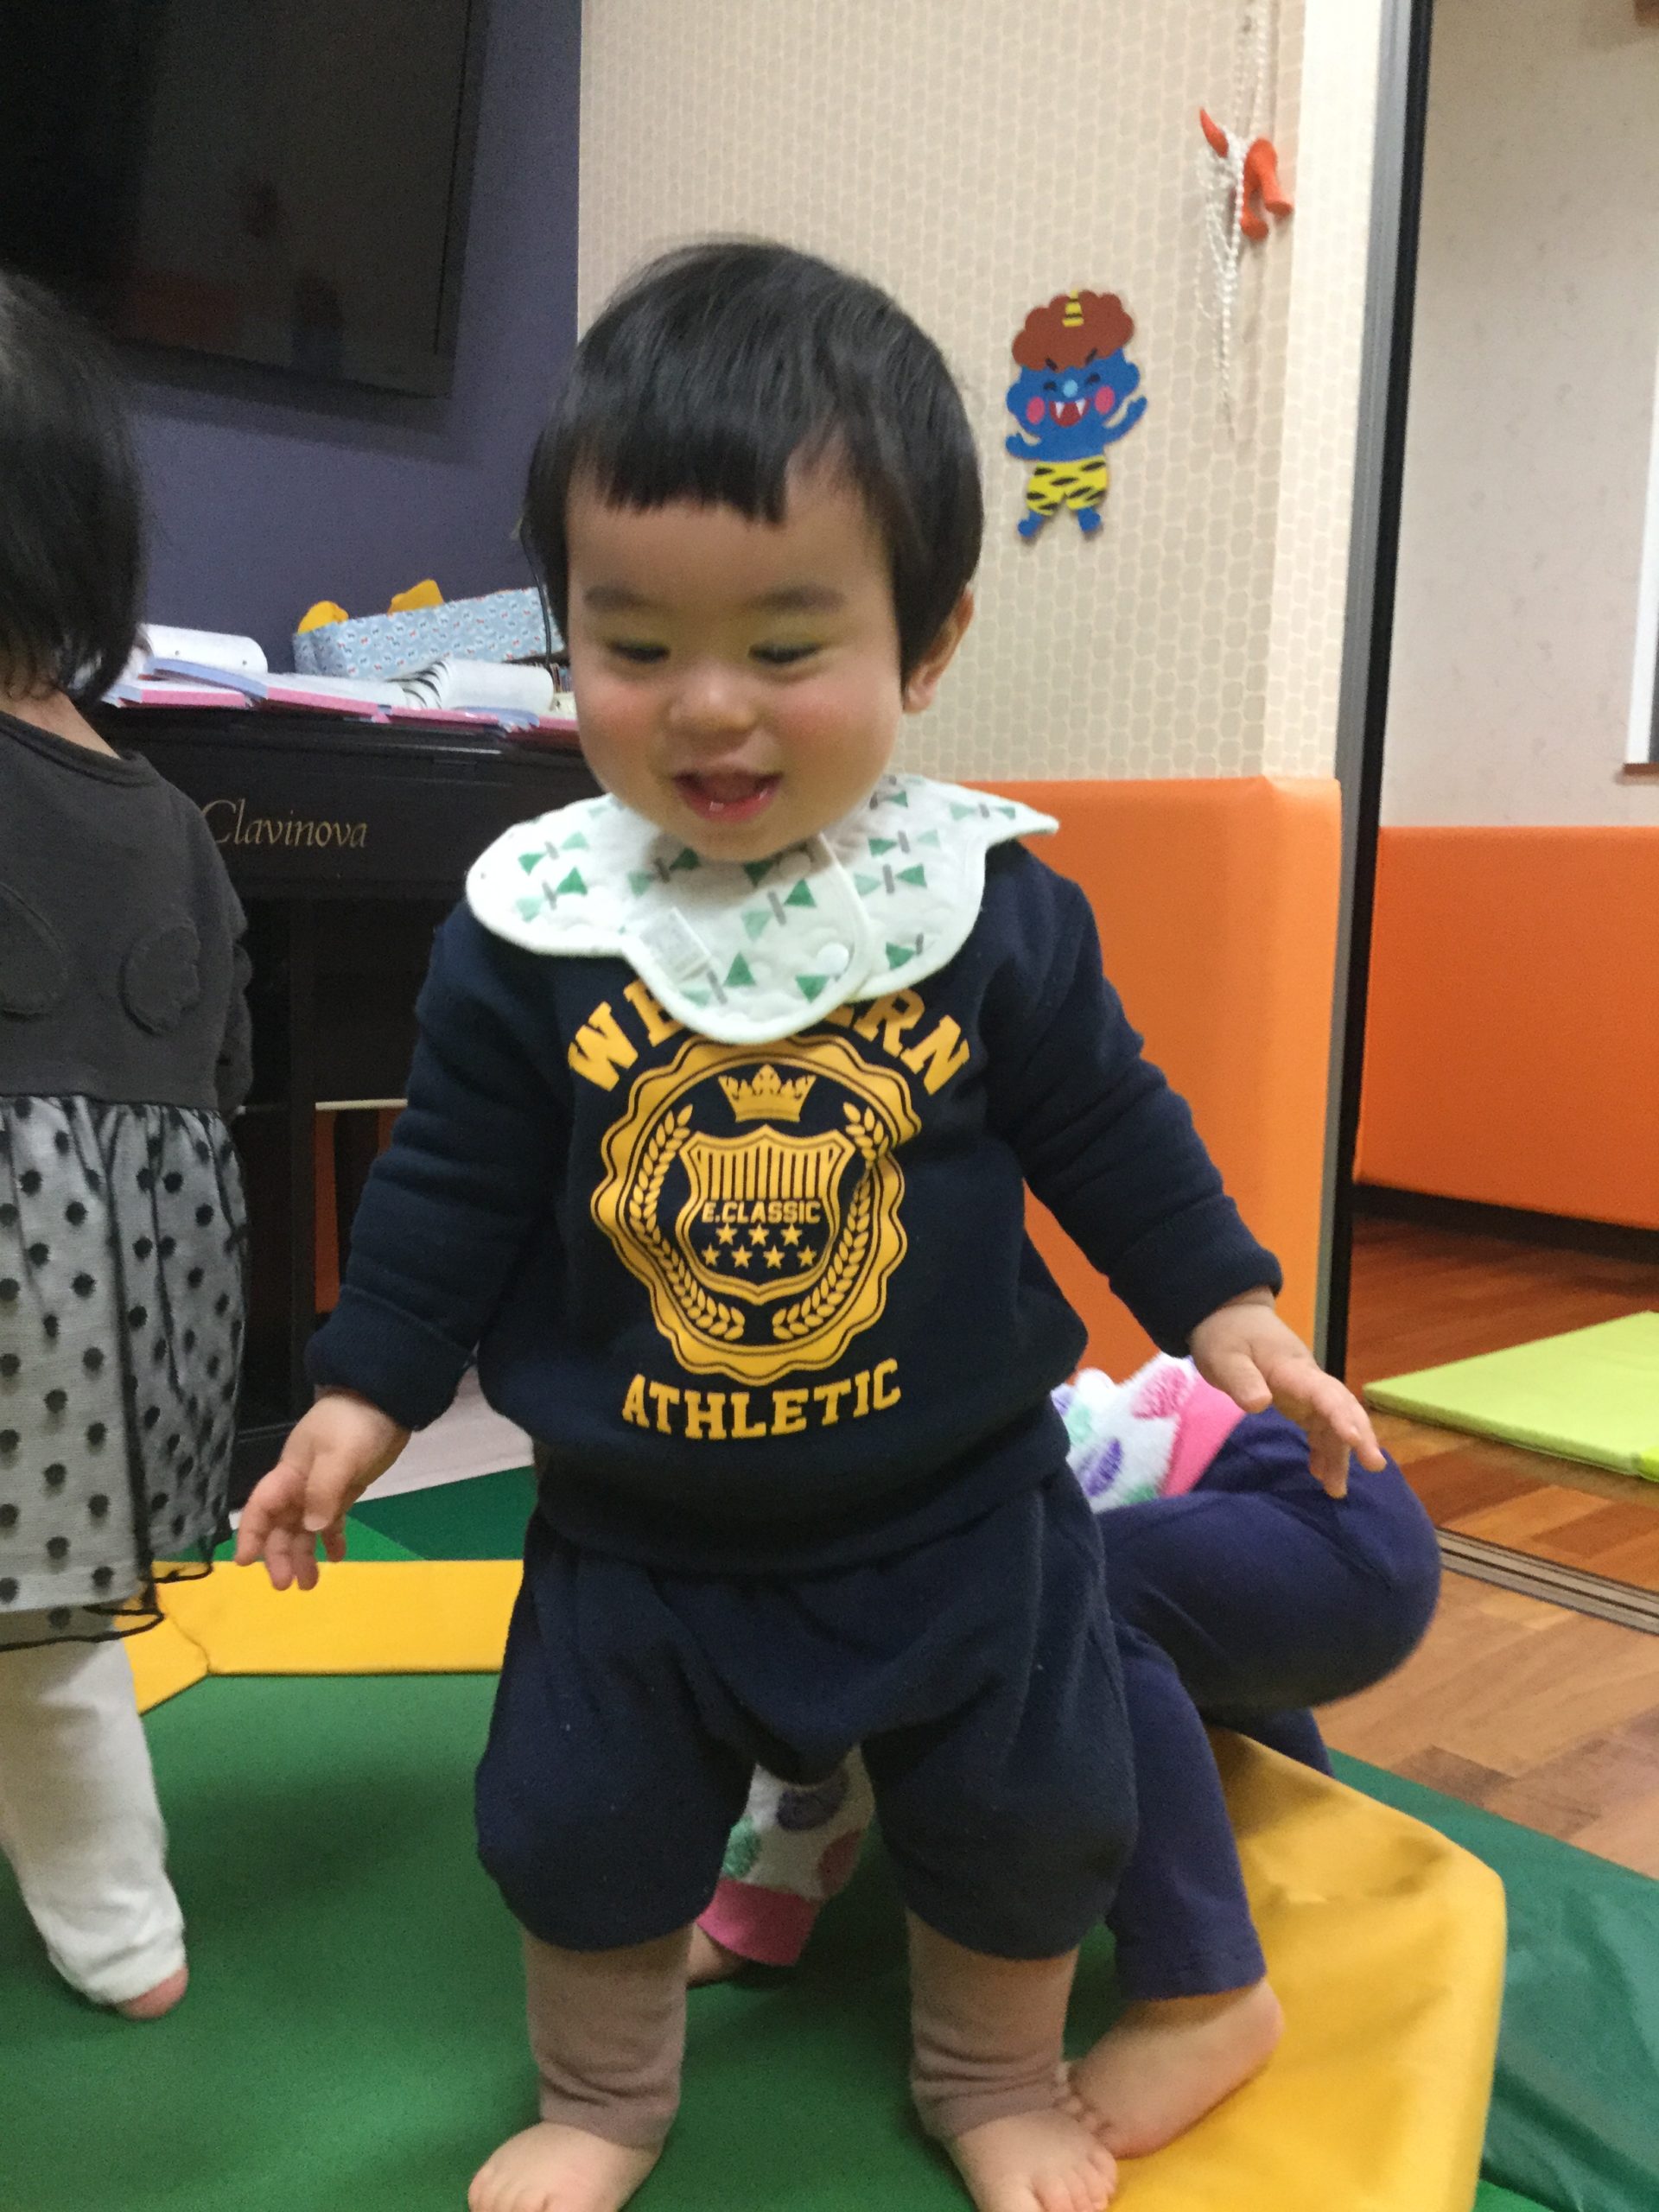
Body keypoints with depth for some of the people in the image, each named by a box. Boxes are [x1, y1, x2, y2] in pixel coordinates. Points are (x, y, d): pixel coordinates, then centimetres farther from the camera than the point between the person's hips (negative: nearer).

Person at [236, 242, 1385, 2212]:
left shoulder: (996, 910, -13)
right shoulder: (529, 926, -13)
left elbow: (1107, 1128, -1)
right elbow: (452, 1182, -3)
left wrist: (1224, 1304, -1)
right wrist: (368, 1385, -2)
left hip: (953, 1507, 0)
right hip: (636, 1527, 1)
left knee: (1029, 1816, 16)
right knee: (577, 1828, 15)